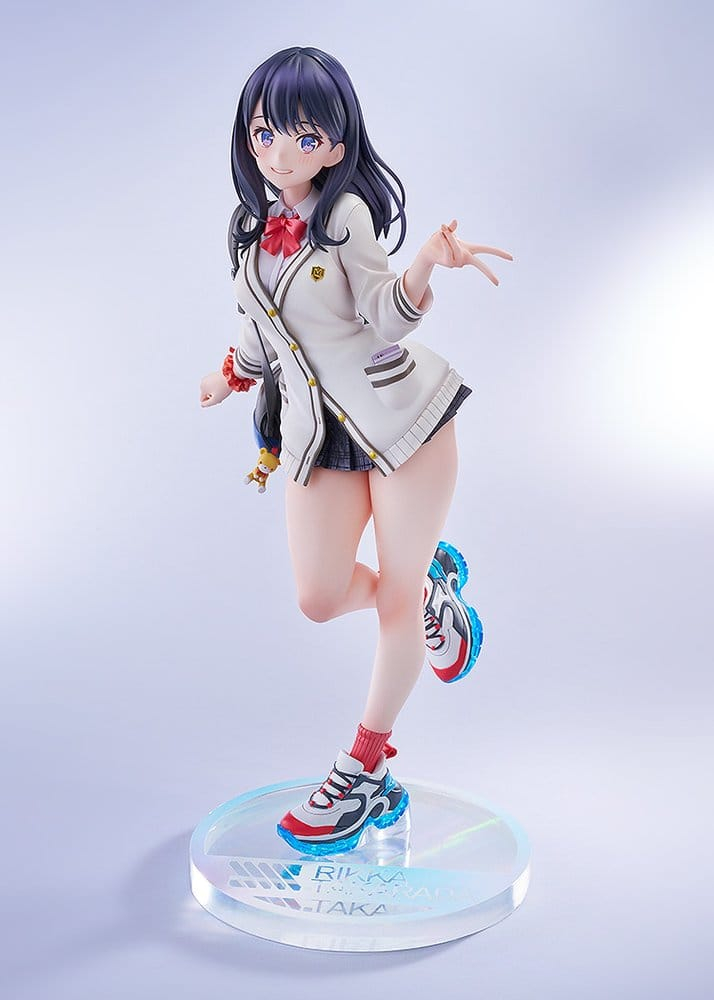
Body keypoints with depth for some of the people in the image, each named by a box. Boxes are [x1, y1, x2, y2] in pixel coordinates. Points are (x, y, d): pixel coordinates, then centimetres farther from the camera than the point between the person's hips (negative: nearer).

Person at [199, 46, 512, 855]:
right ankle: (430, 583, 29)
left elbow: (383, 319, -15)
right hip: (317, 430, 5)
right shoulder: (251, 228, 9)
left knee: (394, 599, 3)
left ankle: (364, 772, 19)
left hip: (399, 412, -5)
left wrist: (425, 264, -31)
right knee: (319, 598, -5)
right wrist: (233, 376, 32)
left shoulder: (345, 213, -9)